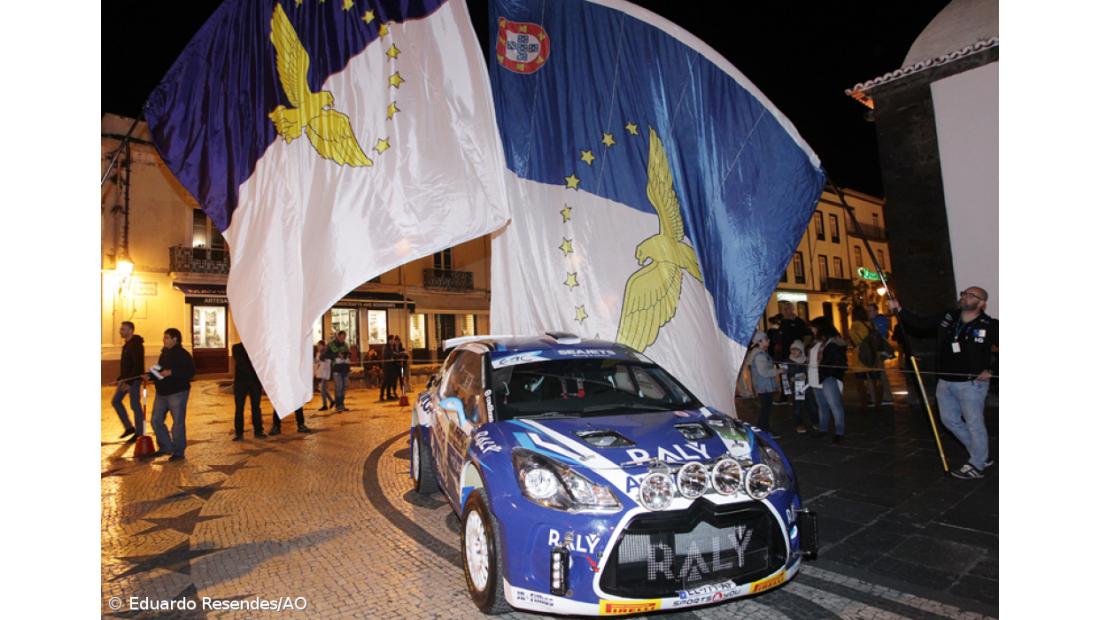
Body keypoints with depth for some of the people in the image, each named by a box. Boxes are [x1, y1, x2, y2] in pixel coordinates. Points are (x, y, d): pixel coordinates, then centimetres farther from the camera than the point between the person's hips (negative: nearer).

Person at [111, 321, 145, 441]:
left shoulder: (136, 344, -18)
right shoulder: (127, 343, 12)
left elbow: (138, 365, -23)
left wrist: (130, 382, -24)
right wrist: (120, 379, 16)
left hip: (134, 379, -10)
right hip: (126, 379, 10)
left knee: (135, 406, -3)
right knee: (115, 401, 11)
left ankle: (139, 434, 7)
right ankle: (129, 427, 19)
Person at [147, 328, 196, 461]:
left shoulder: (182, 354, -13)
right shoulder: (165, 353, 13)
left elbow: (190, 372, -22)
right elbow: (159, 370, 22)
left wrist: (171, 372, -27)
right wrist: (150, 375, 4)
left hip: (177, 392, -9)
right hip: (162, 392, 9)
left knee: (178, 422, -1)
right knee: (156, 421, 11)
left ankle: (178, 451, 9)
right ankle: (165, 447, 26)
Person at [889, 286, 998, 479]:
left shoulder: (989, 326, -11)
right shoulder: (948, 318, 3)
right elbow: (920, 323, 5)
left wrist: (991, 370, -12)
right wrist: (899, 310, -5)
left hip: (972, 383, -7)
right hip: (946, 382, 7)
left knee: (974, 423, 1)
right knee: (950, 420, 16)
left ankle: (977, 466, 18)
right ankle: (982, 456, 33)